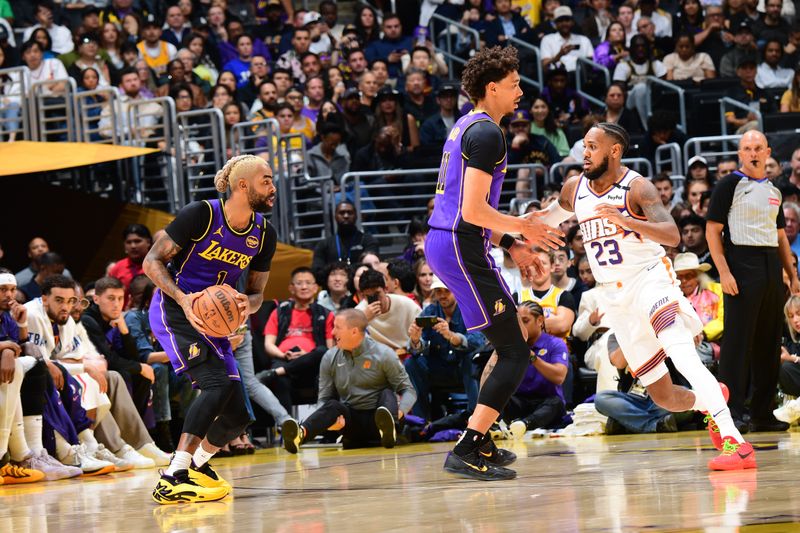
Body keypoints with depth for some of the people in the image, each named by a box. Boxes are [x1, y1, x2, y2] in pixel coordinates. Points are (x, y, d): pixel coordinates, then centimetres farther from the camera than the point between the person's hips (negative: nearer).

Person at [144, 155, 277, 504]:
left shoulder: (264, 235, 2)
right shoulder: (201, 215, -16)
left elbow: (257, 292, 11)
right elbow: (153, 261, -12)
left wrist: (247, 304, -14)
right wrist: (183, 299, -28)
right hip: (173, 310, -7)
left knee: (237, 416, 5)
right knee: (219, 382, -29)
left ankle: (197, 465, 36)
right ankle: (173, 480, -33)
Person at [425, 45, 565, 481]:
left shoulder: (467, 126, 18)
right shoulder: (486, 133, -14)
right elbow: (473, 210, -21)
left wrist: (509, 243, 22)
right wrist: (523, 229, -8)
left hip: (442, 243, 10)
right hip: (461, 249, -10)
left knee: (510, 345, 21)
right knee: (515, 353, -9)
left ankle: (479, 440, 25)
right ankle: (467, 452, -14)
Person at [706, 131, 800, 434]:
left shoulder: (773, 191, 18)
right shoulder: (730, 185, -2)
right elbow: (712, 230, -8)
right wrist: (723, 272, -17)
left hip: (771, 268, 7)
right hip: (742, 266, -7)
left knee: (769, 342, 7)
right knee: (737, 340, -9)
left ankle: (763, 414, 13)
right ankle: (730, 412, -8)